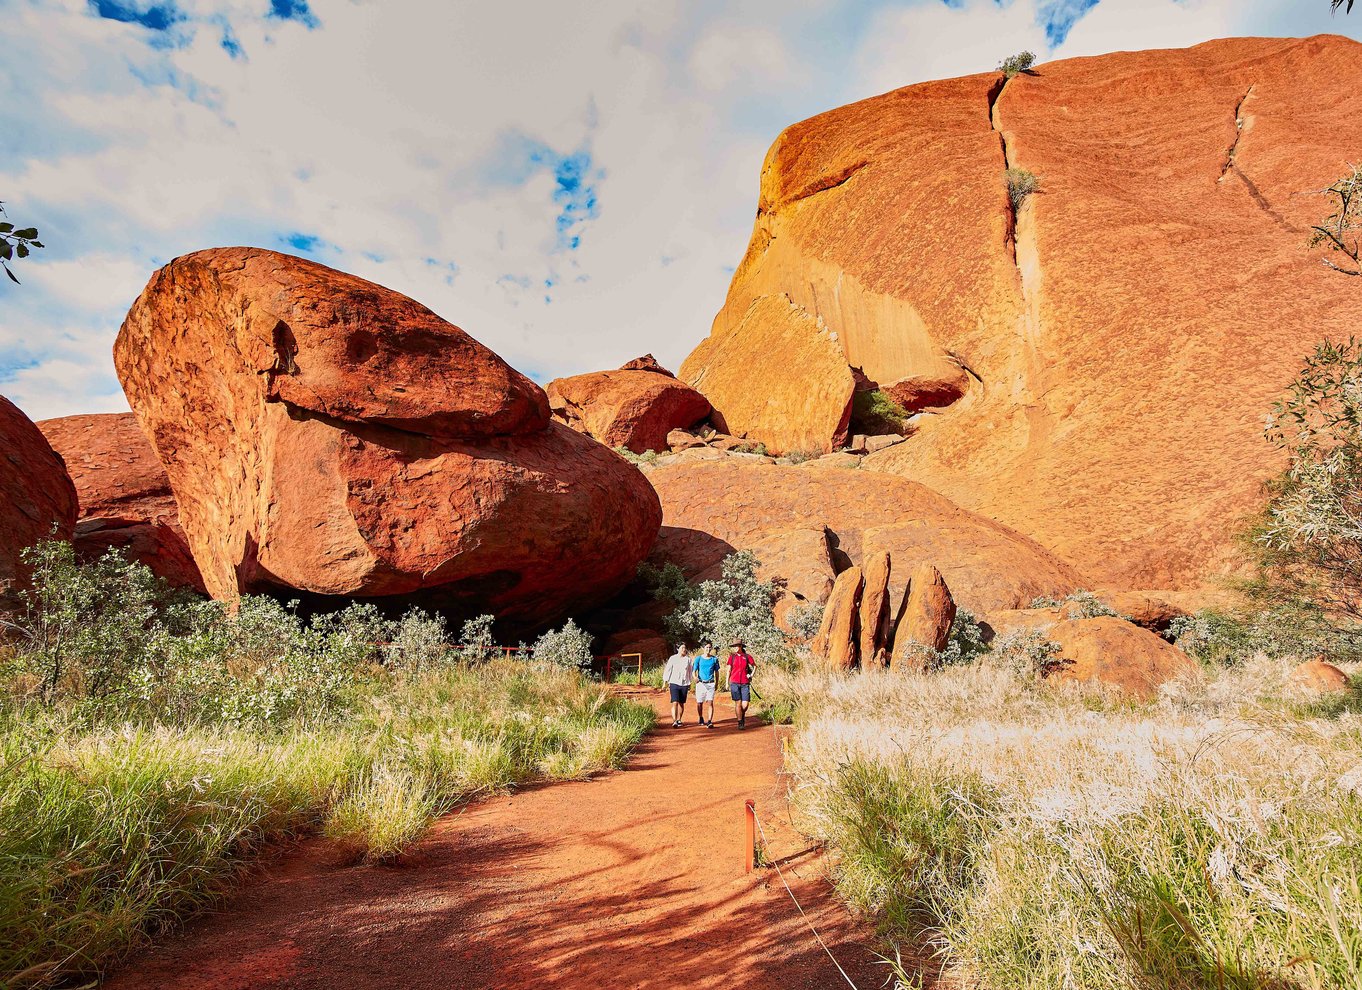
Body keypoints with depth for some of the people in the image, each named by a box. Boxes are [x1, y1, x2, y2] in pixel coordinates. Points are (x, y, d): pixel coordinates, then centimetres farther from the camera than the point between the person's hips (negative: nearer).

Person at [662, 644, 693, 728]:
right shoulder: (672, 658, -2)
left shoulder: (688, 659, 5)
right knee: (675, 703, -12)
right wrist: (665, 682, -1)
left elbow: (689, 671, 14)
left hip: (684, 684, 3)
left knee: (681, 703, 9)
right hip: (674, 683, -3)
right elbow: (667, 670, 0)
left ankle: (679, 720, 24)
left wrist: (689, 683, 17)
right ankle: (674, 721, -15)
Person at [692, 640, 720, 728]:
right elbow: (694, 670, -3)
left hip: (711, 684, 0)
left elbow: (716, 672, 15)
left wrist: (717, 683, 19)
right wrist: (695, 677, -23)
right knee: (699, 703, 9)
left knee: (710, 703, -10)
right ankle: (701, 719, 31)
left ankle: (710, 721, -11)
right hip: (700, 683, 0)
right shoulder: (698, 658, 0)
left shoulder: (714, 659, 5)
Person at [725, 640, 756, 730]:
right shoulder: (732, 657, 4)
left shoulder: (747, 656, 3)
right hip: (734, 683, 0)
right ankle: (740, 722, 10)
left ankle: (742, 715, 29)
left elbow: (755, 666, 18)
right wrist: (727, 683, 7)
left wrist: (751, 675, 6)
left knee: (745, 705, -3)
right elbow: (729, 670, 9)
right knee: (738, 703, -4)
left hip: (745, 683, 0)